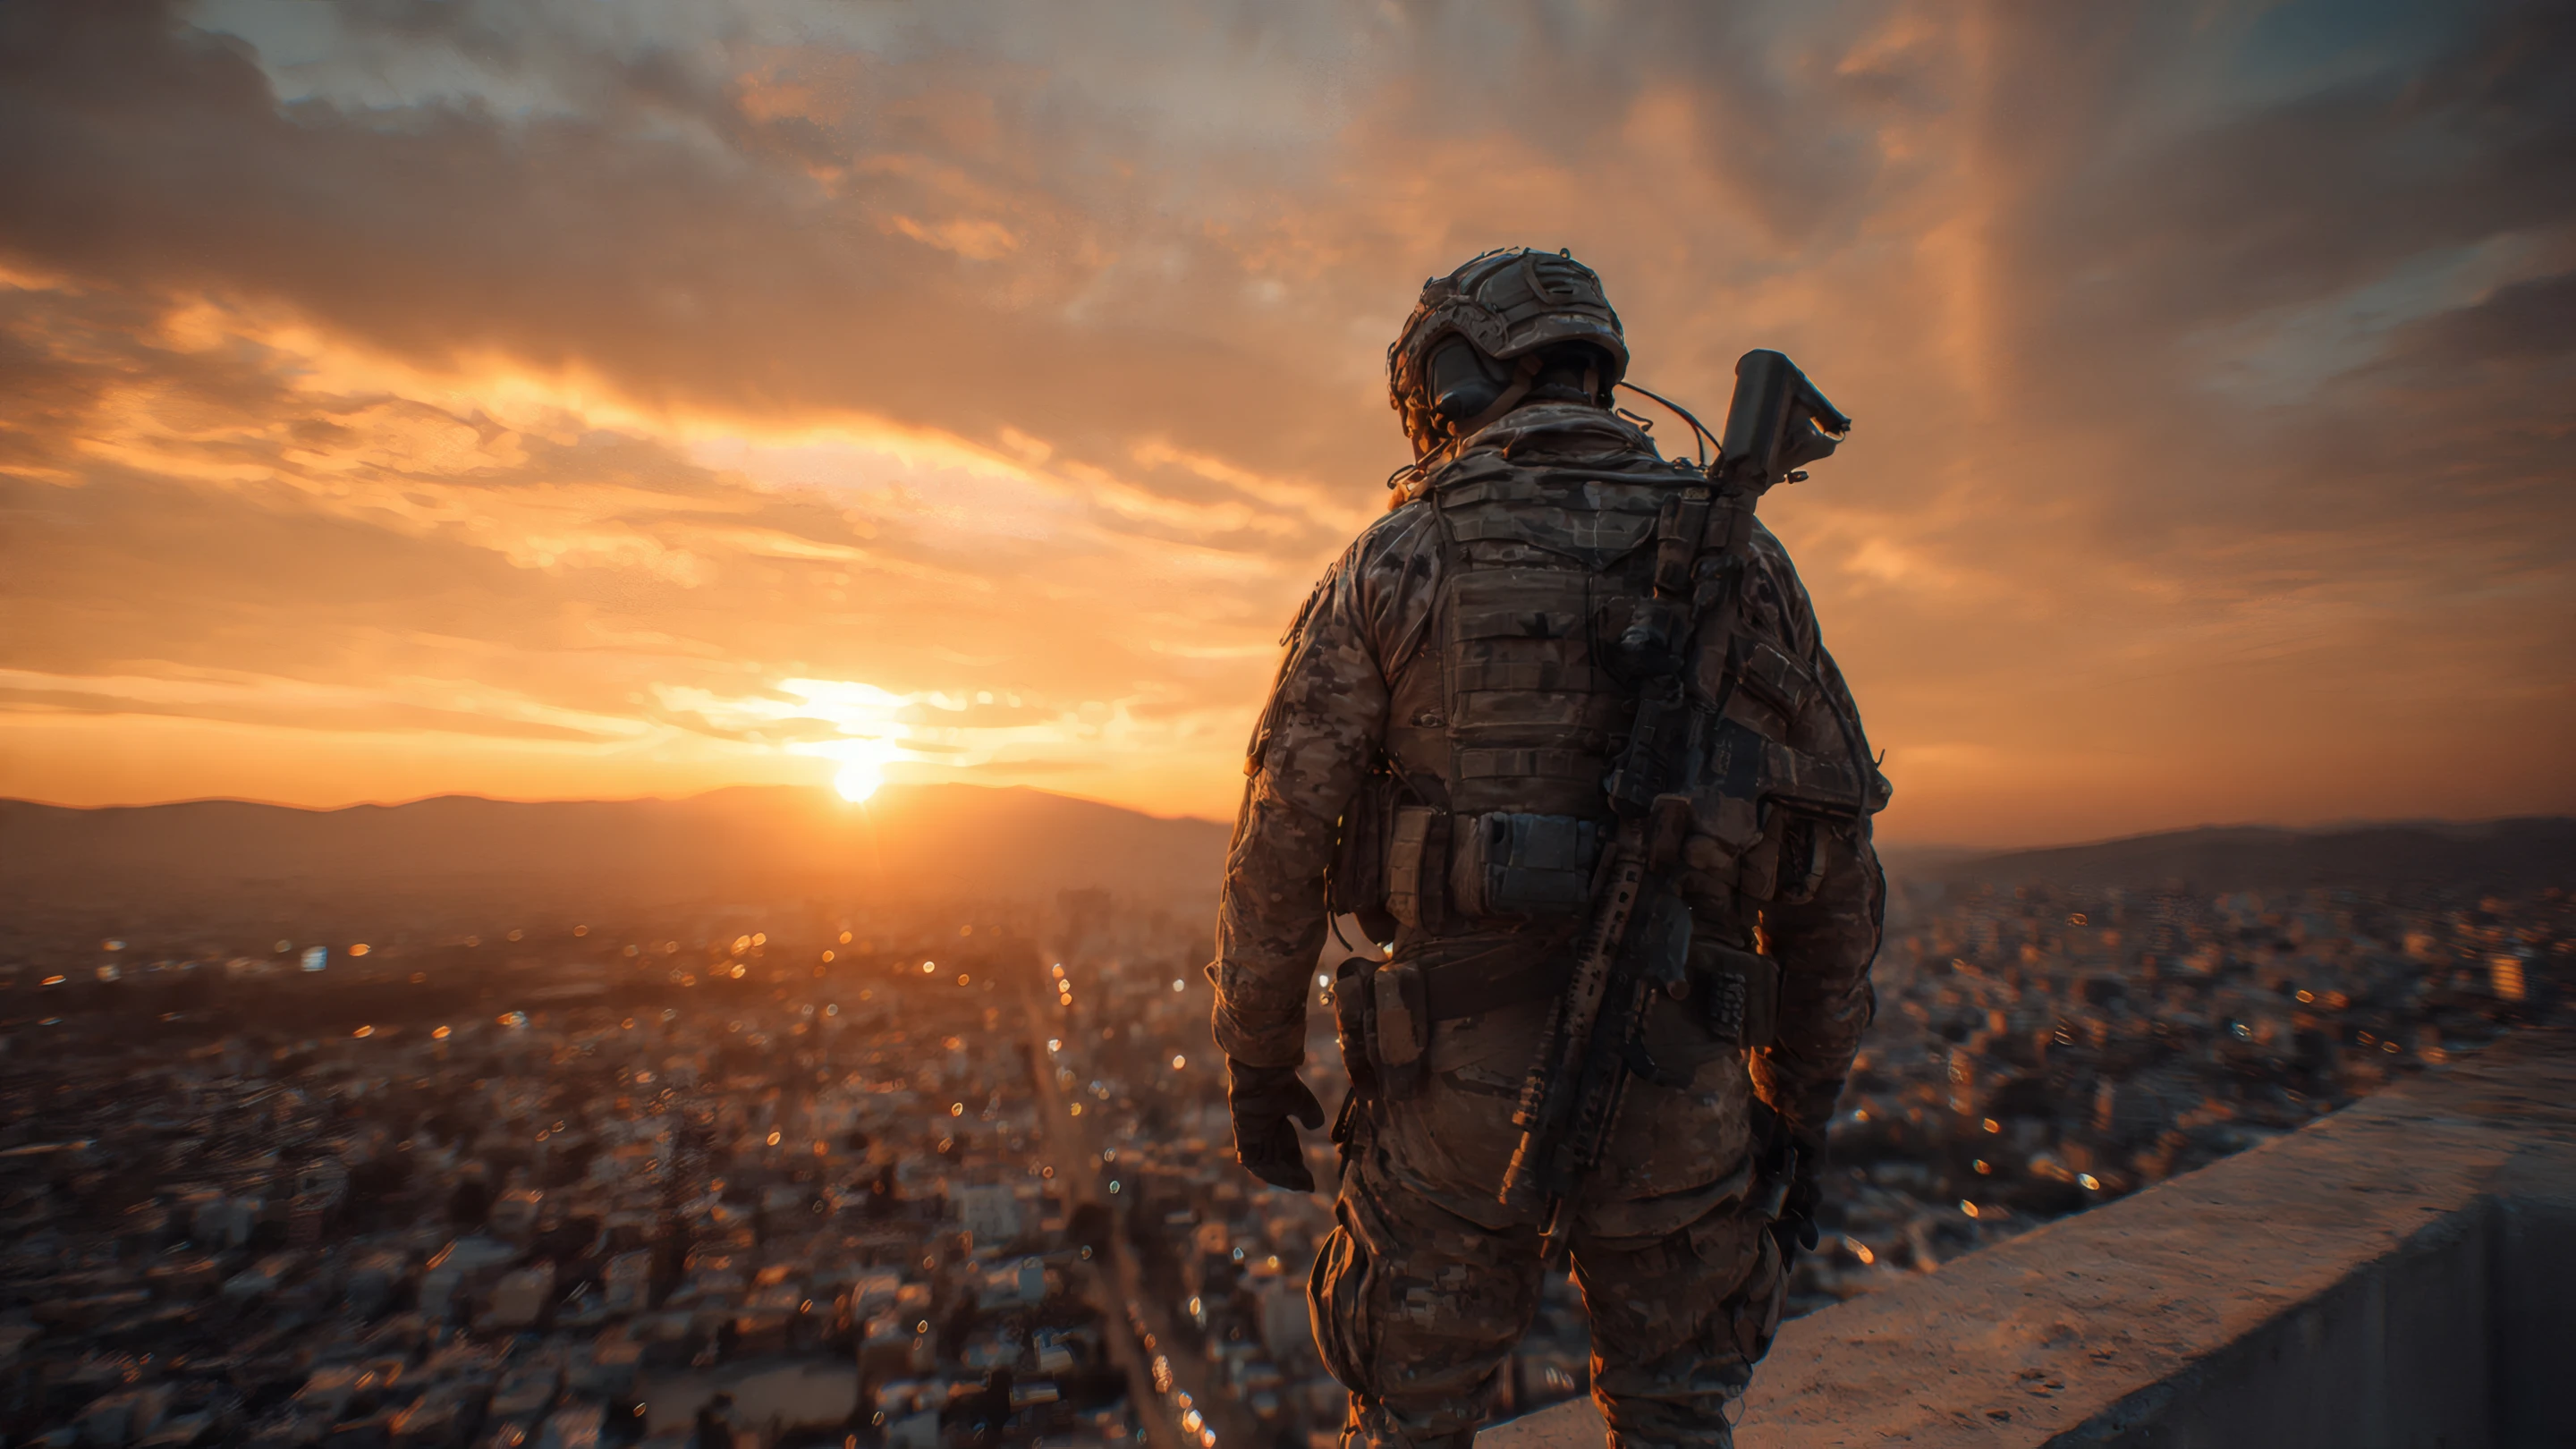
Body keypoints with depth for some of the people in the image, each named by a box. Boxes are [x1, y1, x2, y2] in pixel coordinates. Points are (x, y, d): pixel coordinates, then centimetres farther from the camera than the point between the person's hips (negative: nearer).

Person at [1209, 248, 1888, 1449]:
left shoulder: (1392, 563, -4)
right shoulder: (1739, 558, 5)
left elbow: (1281, 839, -7)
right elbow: (1836, 857, 5)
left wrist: (1255, 1064, 6)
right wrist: (1806, 1090, 15)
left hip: (1459, 1070, -2)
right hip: (1677, 1076, 3)